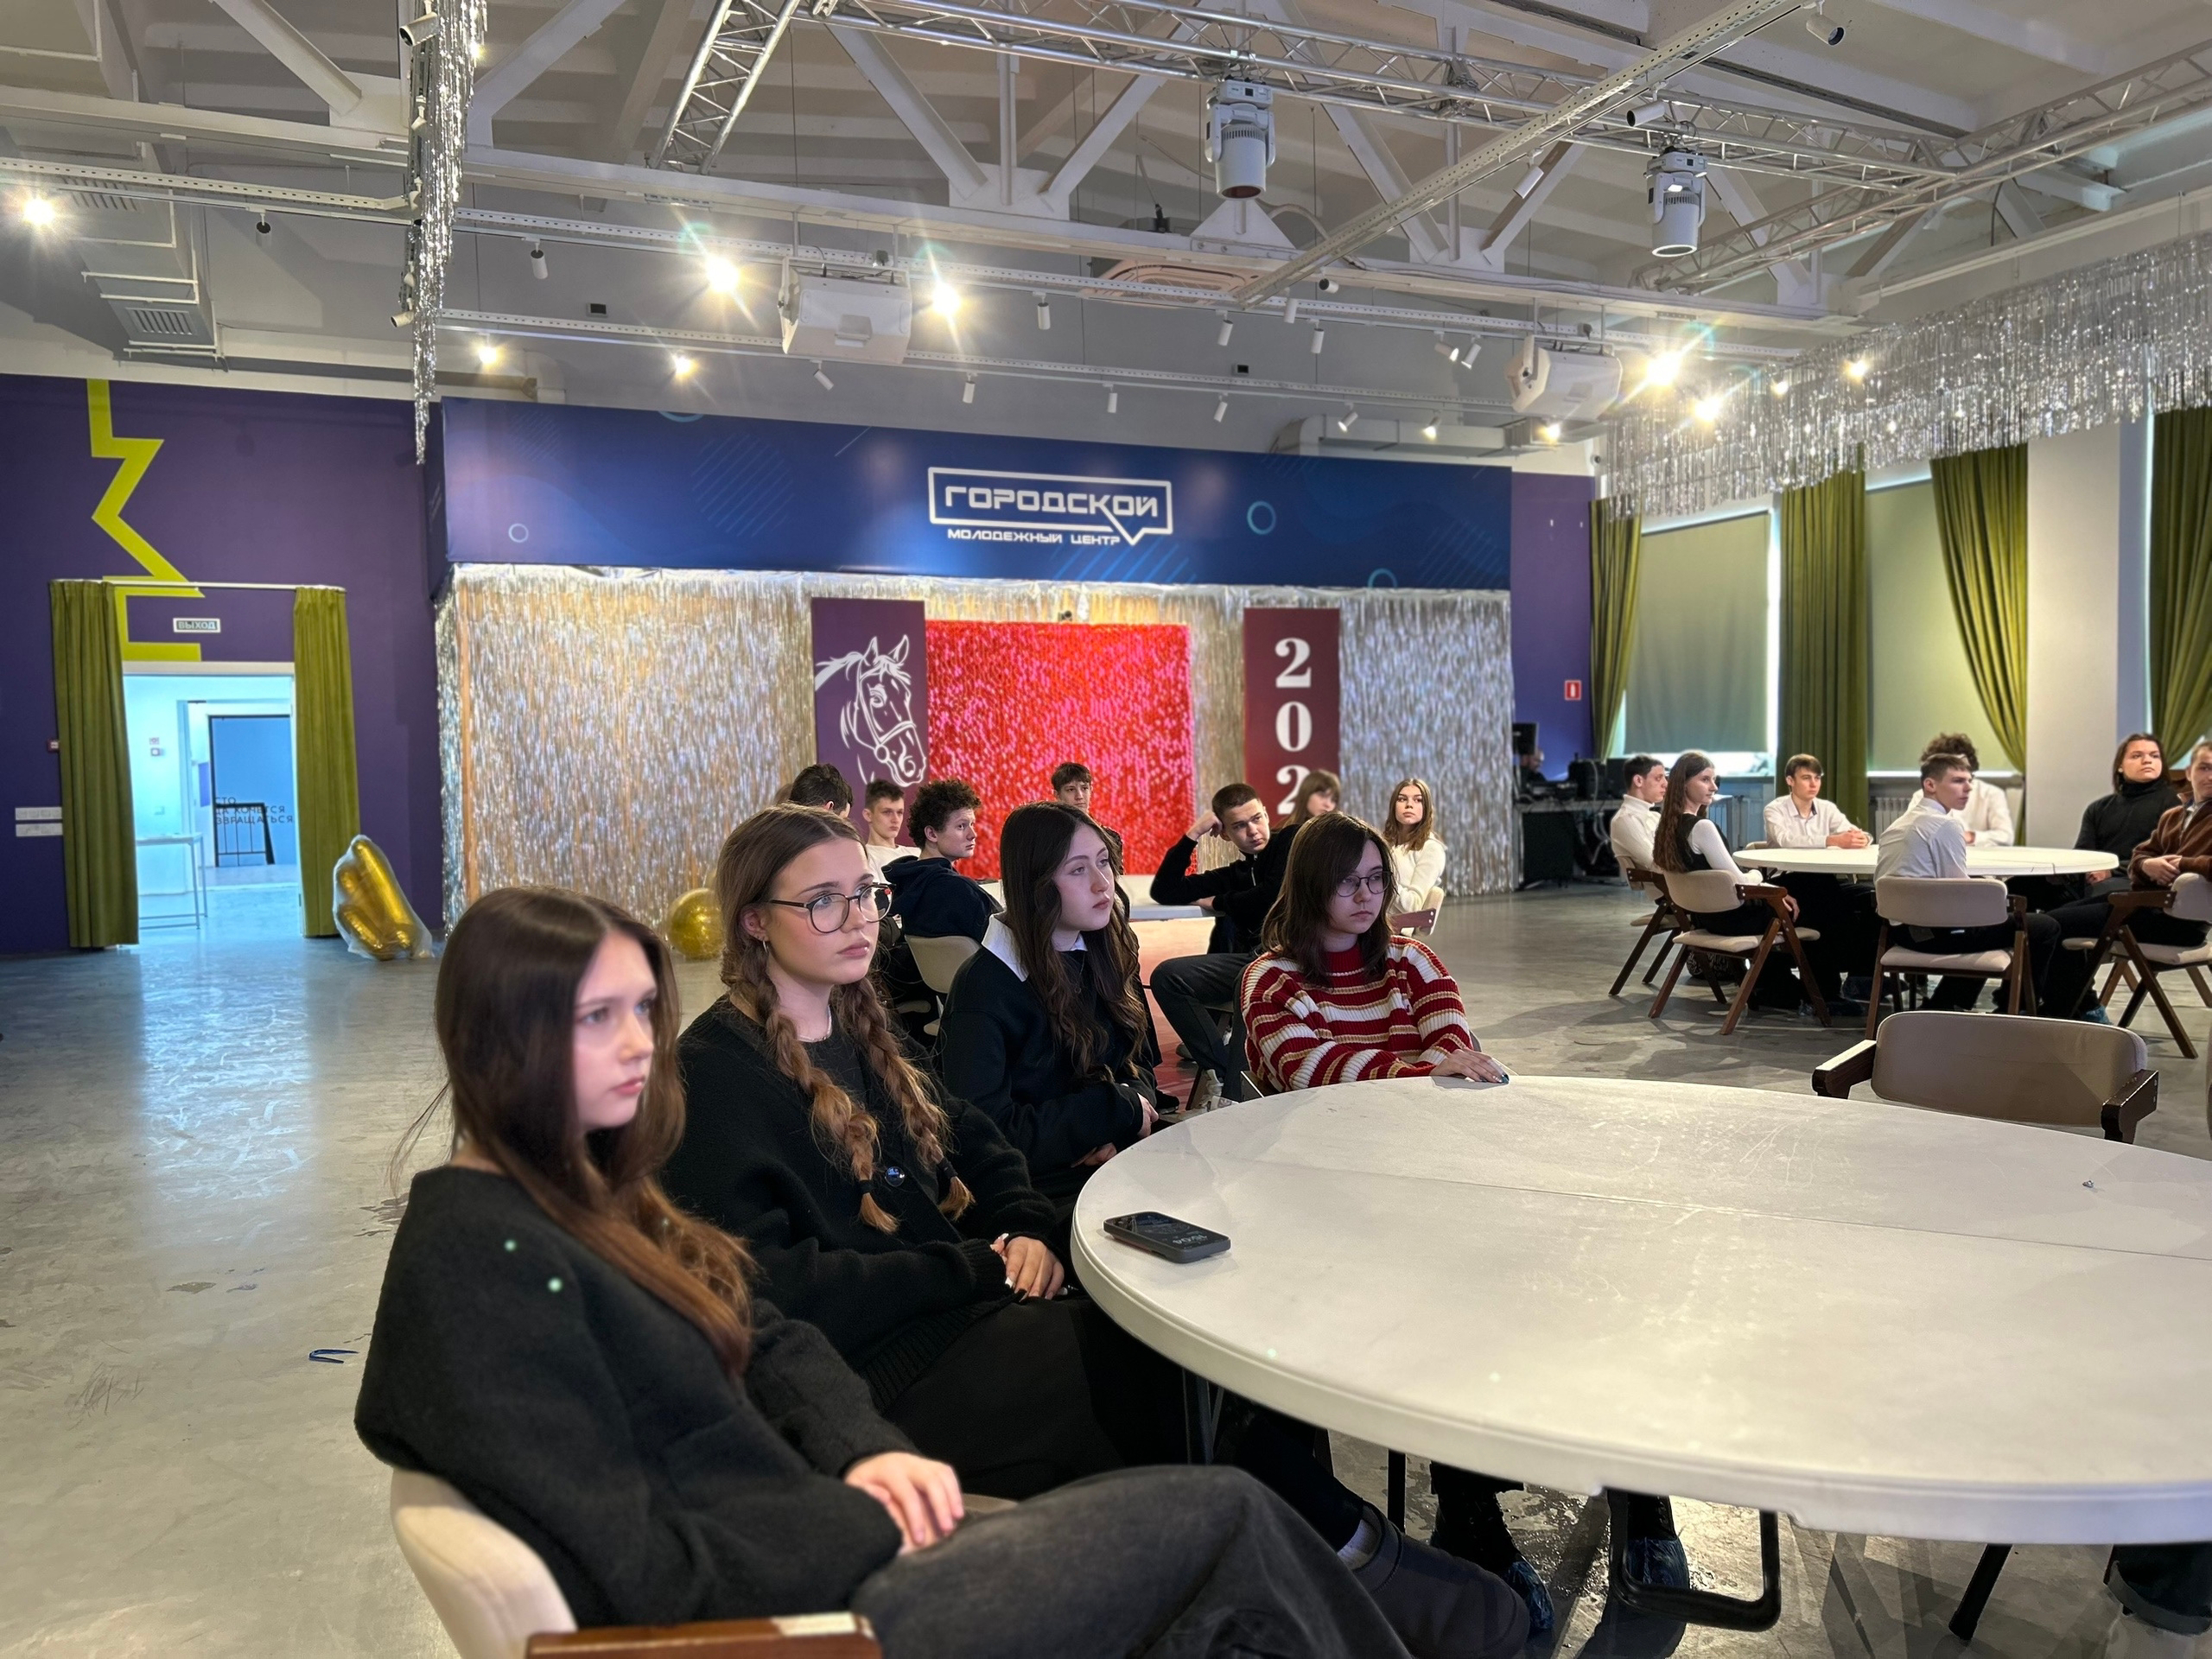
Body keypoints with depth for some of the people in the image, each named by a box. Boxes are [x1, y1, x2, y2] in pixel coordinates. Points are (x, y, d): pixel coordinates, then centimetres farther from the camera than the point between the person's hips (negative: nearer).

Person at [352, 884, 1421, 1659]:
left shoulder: (586, 1192, 10)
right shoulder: (478, 1262, -18)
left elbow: (769, 1345, 13)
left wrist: (865, 1451, -6)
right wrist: (881, 1523, -12)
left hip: (827, 1557, 8)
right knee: (1227, 1518, -7)